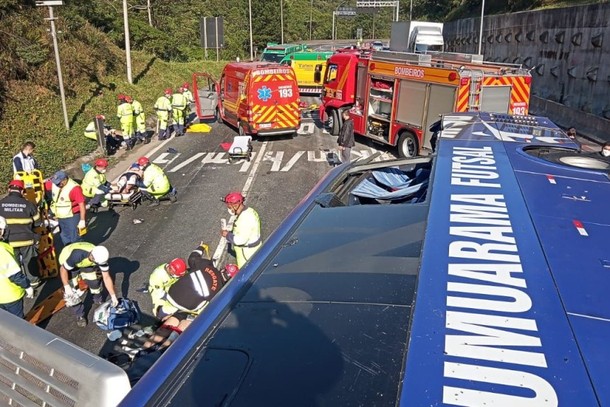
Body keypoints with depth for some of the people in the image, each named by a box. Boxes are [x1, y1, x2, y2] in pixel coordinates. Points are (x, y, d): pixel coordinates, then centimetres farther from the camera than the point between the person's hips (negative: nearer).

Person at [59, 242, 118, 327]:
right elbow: (63, 269, -28)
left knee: (95, 281, 3)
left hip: (85, 262, 4)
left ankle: (98, 301, 33)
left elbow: (106, 277, -19)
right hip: (67, 263, -4)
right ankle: (79, 315, 9)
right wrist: (67, 287, -30)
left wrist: (113, 296, -16)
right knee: (71, 292, -9)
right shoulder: (77, 255, -45)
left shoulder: (101, 257, -30)